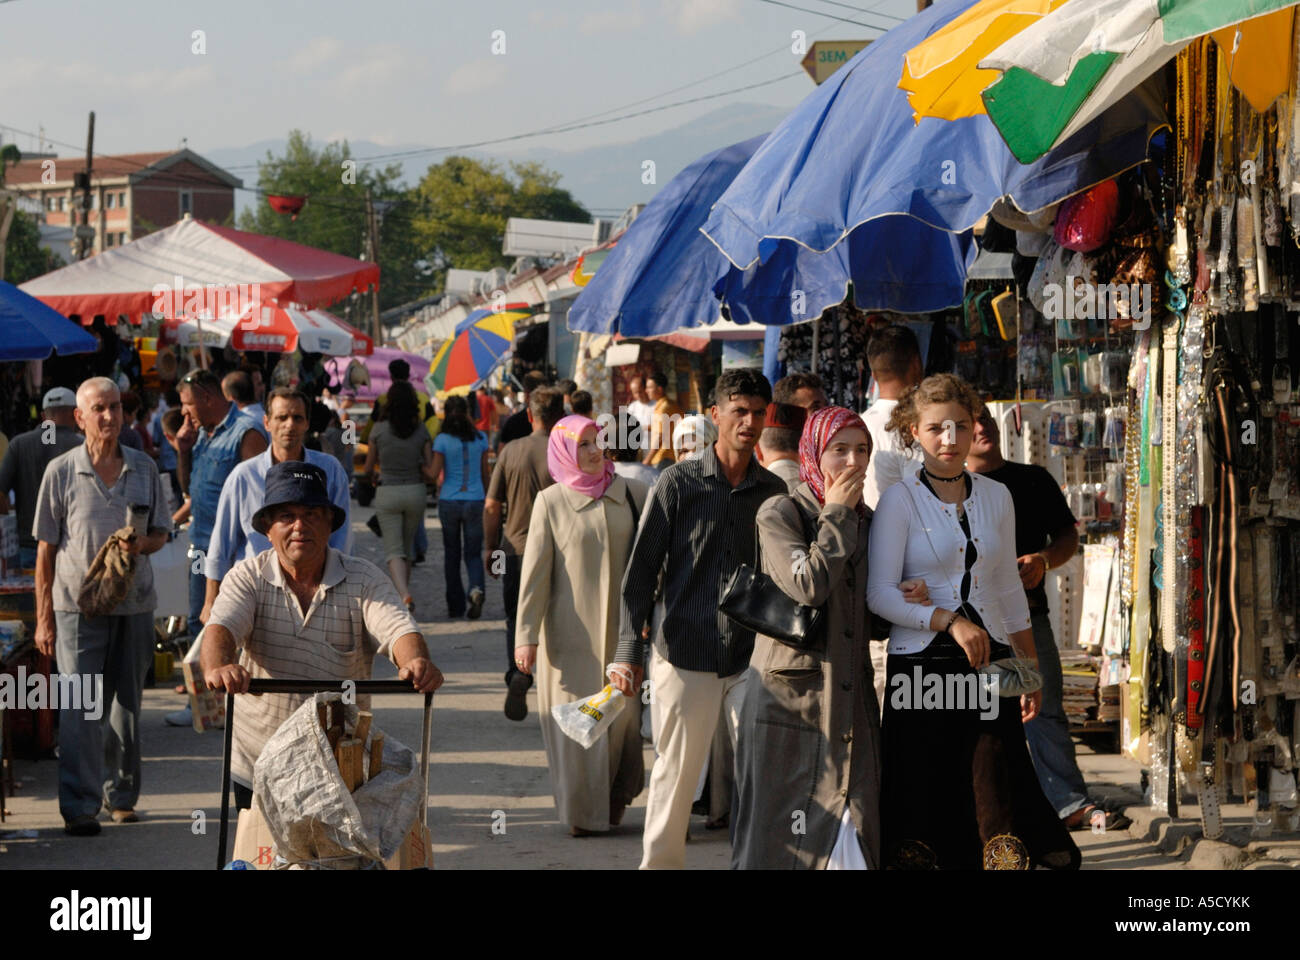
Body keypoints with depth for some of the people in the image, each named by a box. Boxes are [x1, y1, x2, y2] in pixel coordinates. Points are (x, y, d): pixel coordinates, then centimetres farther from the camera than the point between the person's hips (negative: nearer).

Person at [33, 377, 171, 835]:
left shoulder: (144, 468, 6)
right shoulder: (61, 471, -2)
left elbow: (160, 533, 14)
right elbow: (45, 549, 0)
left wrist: (143, 544, -11)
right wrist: (44, 618, -3)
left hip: (135, 604, 3)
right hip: (77, 604, -3)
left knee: (127, 706, 10)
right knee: (81, 710, -7)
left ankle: (121, 796, 22)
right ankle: (79, 808, -7)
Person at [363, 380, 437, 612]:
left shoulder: (379, 430, -8)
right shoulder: (421, 431, -4)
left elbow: (368, 469, 2)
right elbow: (431, 471, -5)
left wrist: (370, 477, 25)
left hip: (387, 493, -2)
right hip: (415, 491, 2)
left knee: (394, 550, -3)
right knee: (408, 546, 20)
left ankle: (404, 594, -25)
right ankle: (403, 592, 27)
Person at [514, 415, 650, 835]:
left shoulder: (632, 494, 4)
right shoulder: (551, 502, -1)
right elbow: (534, 571, -2)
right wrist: (526, 634, -5)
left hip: (620, 627, 2)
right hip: (570, 631, -2)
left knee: (623, 711, 1)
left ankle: (617, 793, 22)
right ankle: (581, 811, 9)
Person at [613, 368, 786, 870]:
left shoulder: (774, 491, 8)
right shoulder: (678, 482, 0)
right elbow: (641, 571, 0)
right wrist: (629, 652, -6)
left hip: (754, 657, 2)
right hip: (685, 655, -2)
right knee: (675, 775, 4)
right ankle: (659, 861, 18)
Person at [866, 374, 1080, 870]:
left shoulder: (996, 497, 11)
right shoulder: (899, 500, -1)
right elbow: (879, 593, -8)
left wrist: (1029, 668, 17)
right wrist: (948, 620, -17)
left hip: (989, 663, 3)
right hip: (921, 666, -3)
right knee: (926, 795, -2)